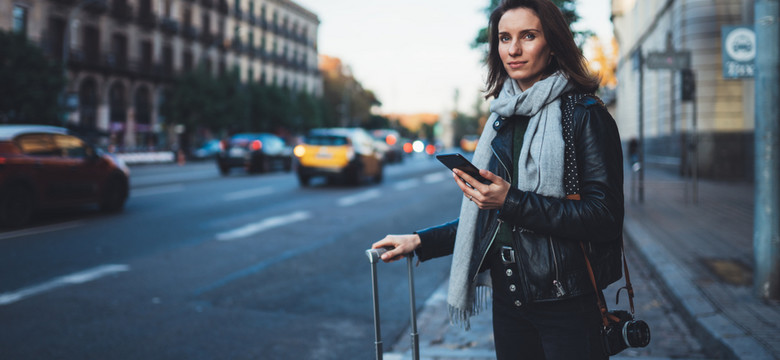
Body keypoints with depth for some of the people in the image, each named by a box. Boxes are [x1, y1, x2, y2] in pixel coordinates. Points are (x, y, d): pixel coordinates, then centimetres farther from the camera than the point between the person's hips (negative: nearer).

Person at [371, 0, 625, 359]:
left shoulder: (584, 115, -8)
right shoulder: (502, 119, 11)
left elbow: (605, 218, -17)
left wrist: (512, 202, -22)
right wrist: (419, 241, 13)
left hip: (566, 305, -5)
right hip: (508, 298, 6)